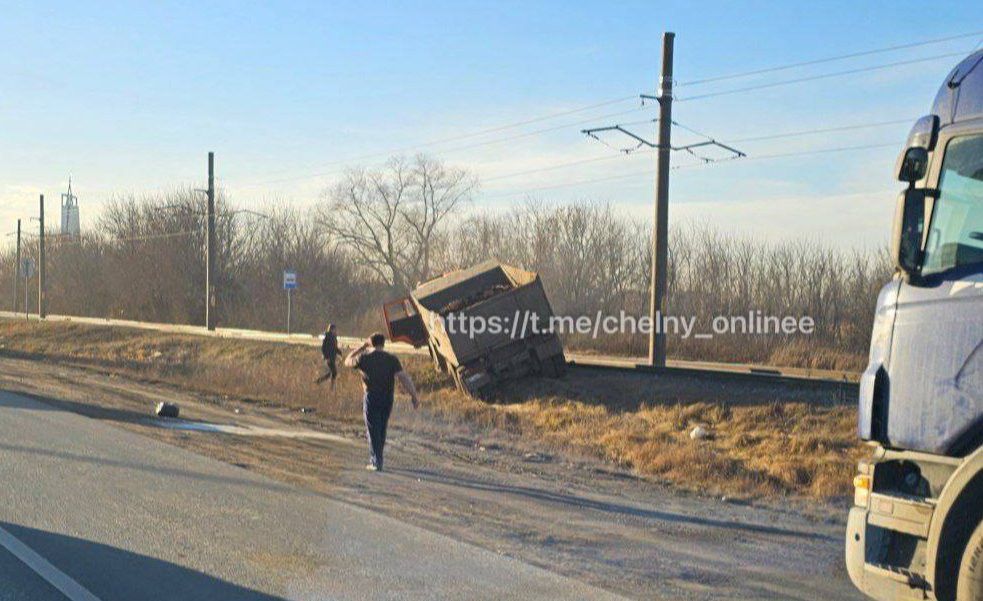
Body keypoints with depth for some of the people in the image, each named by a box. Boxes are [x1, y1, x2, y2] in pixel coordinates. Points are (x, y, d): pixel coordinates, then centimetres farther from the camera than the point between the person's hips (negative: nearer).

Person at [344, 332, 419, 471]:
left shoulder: (364, 358, -5)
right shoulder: (392, 359, -2)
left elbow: (348, 361, 15)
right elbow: (403, 377, -10)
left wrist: (361, 347, 18)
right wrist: (414, 396, -10)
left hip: (372, 397, -3)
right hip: (388, 398, 3)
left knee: (373, 430, 1)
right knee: (381, 430, 17)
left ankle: (376, 462, -5)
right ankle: (377, 459, 26)